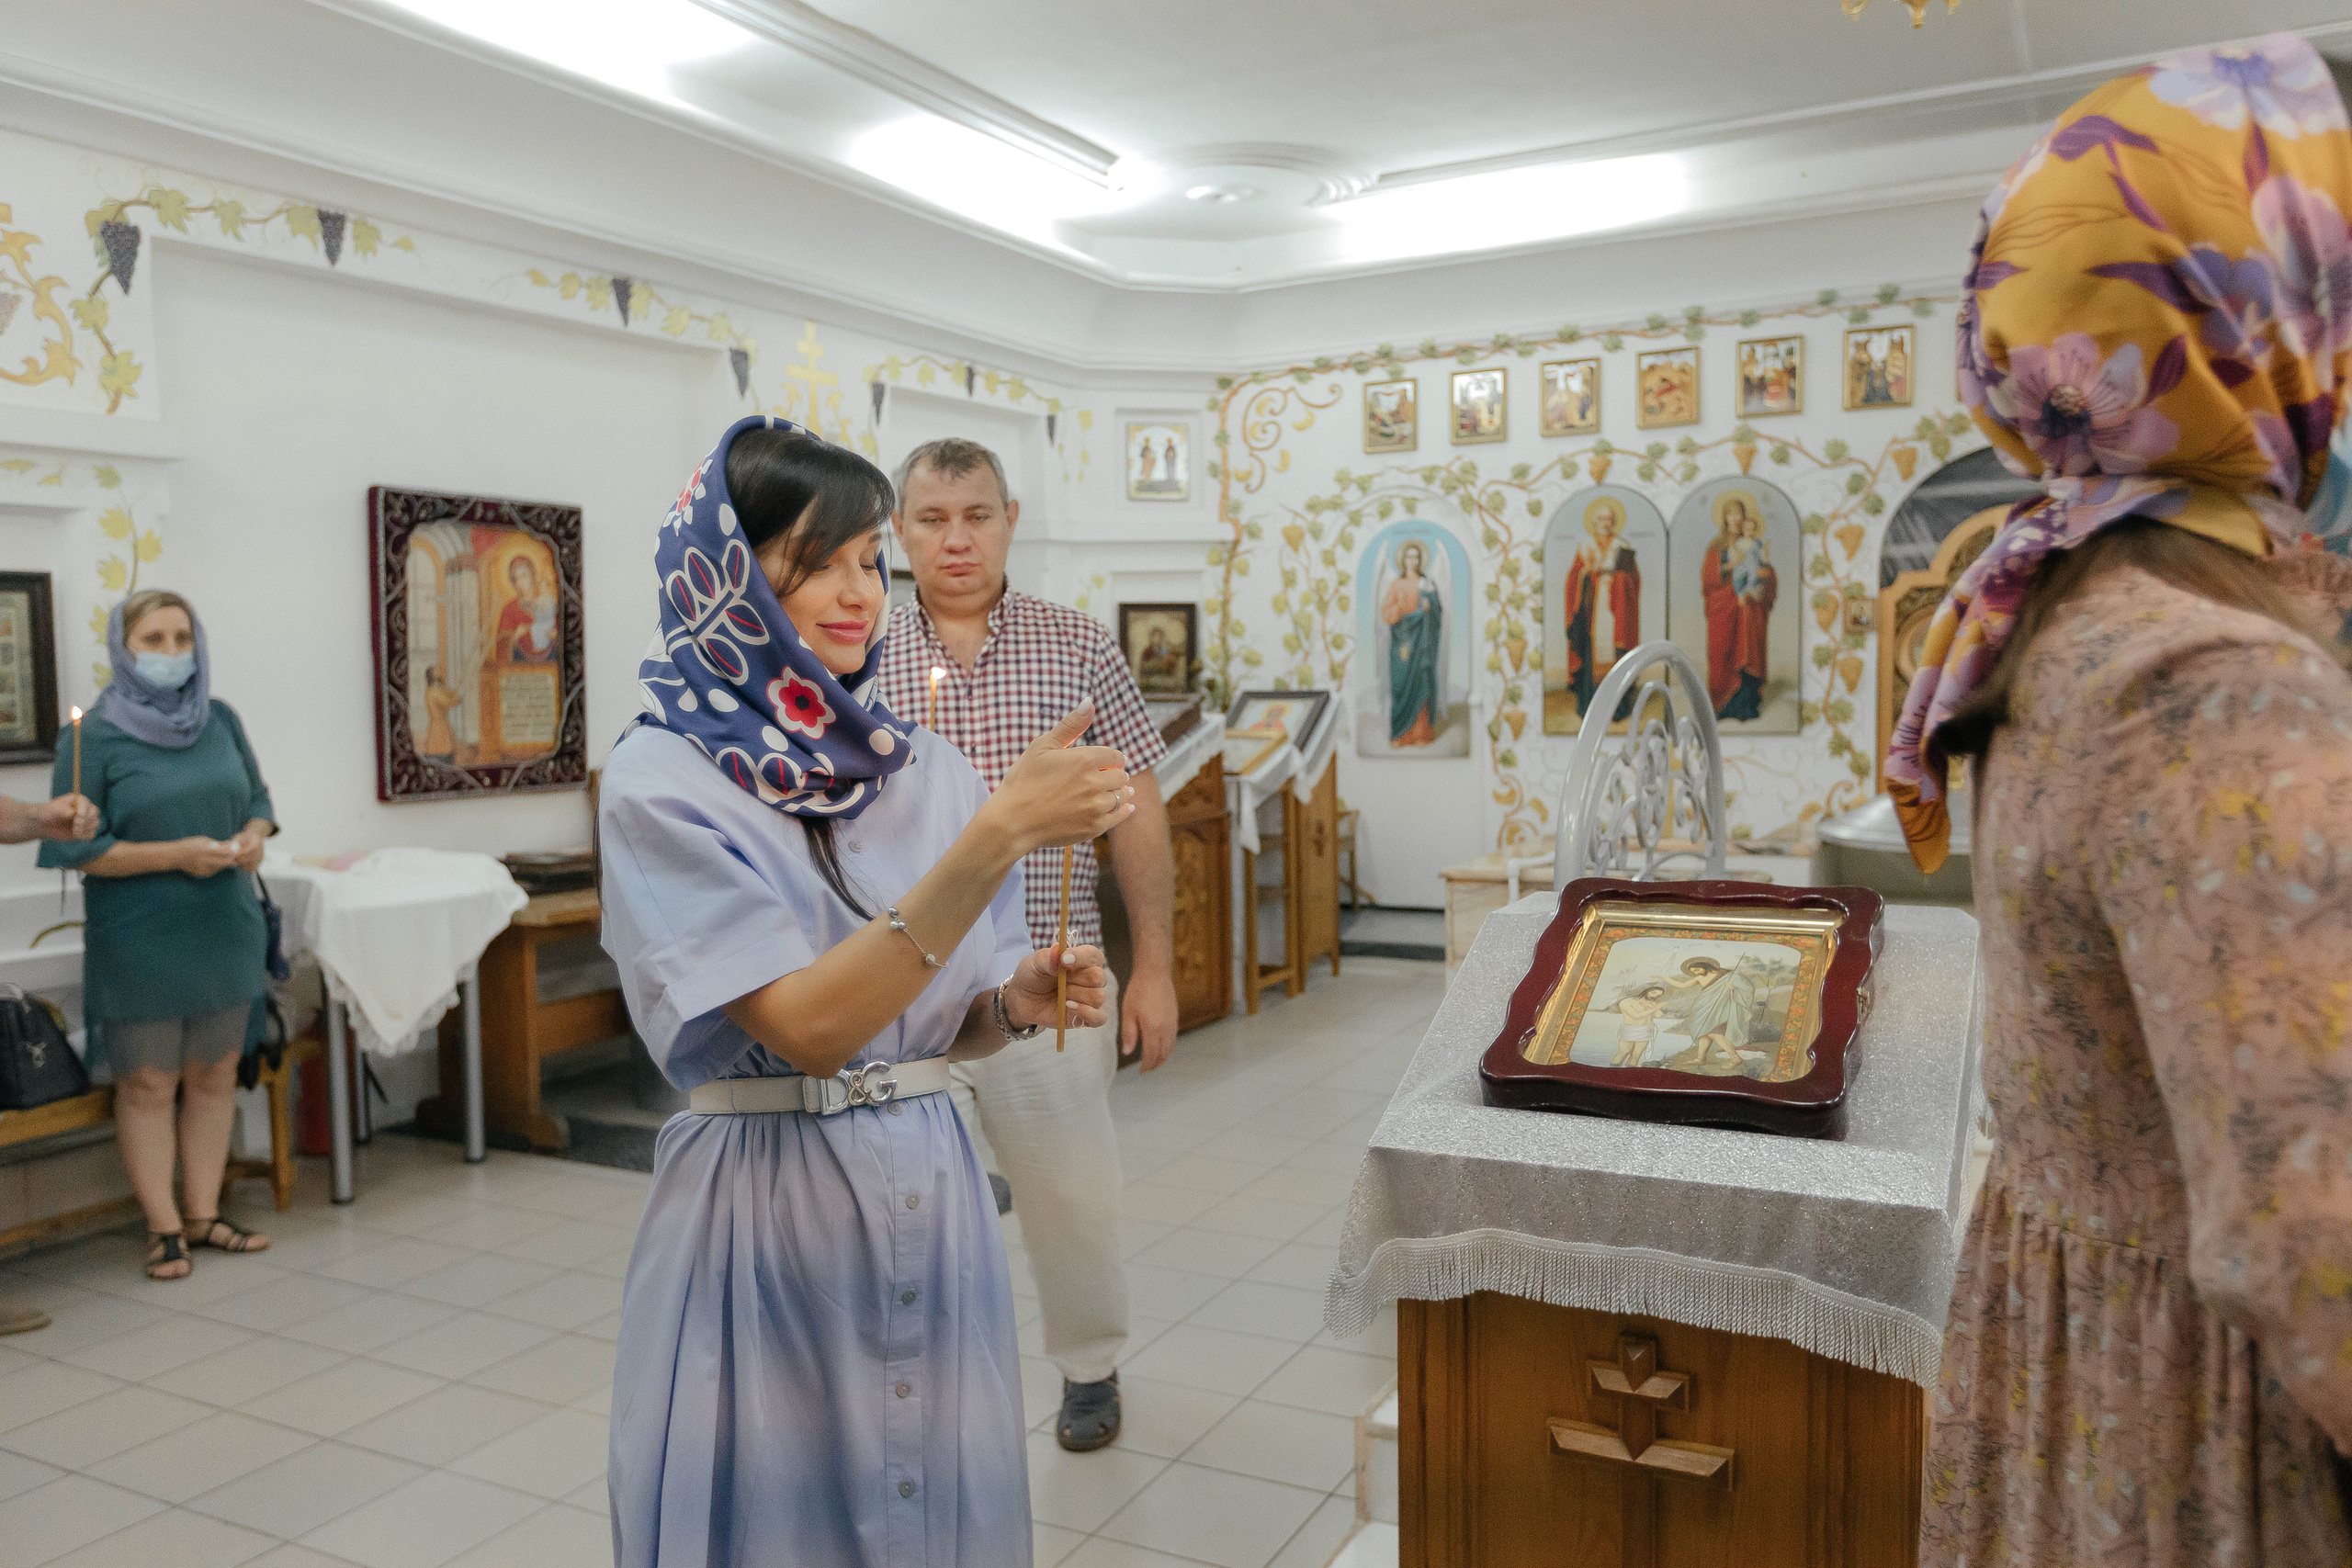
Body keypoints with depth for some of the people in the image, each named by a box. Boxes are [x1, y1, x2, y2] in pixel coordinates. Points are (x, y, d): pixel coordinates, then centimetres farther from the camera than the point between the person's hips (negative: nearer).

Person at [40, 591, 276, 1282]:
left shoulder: (220, 719, 5)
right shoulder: (95, 737, -9)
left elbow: (258, 798, 14)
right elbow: (74, 846, -11)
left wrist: (253, 836, -8)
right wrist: (172, 854, -20)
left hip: (225, 933, 5)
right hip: (140, 945, -5)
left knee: (215, 1076, 11)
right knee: (147, 1084, 4)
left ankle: (204, 1215, 23)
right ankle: (164, 1228, 14)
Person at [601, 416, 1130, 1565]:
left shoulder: (925, 771, 2)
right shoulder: (662, 783, -11)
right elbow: (807, 1022, -23)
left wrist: (1023, 1000, -13)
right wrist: (998, 833, -28)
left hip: (928, 1198, 4)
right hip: (761, 1211, -4)